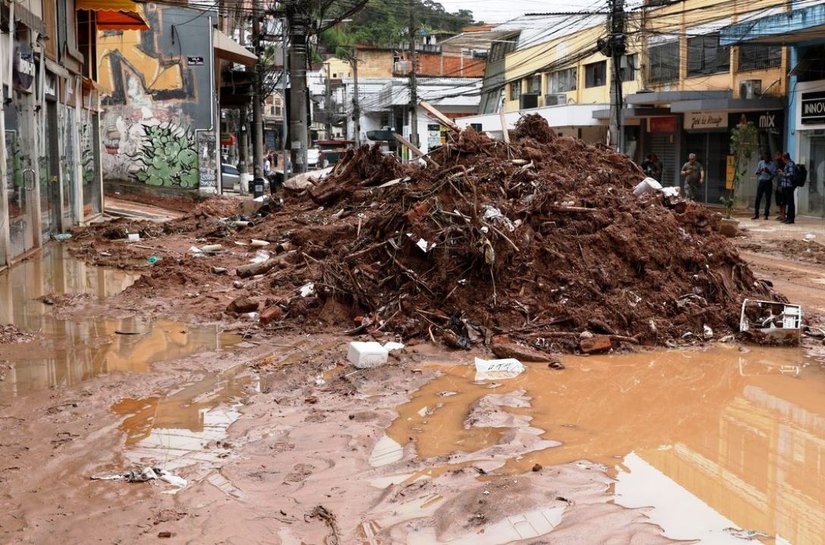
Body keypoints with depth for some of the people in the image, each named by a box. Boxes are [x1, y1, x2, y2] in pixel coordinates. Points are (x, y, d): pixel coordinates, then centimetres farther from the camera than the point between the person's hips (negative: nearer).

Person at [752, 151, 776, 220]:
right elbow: (757, 172, 6)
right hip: (761, 182, 1)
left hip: (768, 182, -1)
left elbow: (774, 174, -1)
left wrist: (768, 172, -18)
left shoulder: (772, 164, 3)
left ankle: (766, 215, 6)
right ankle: (756, 214, 3)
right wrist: (761, 170, -14)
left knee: (768, 199, 1)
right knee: (758, 198, -2)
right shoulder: (760, 163, 7)